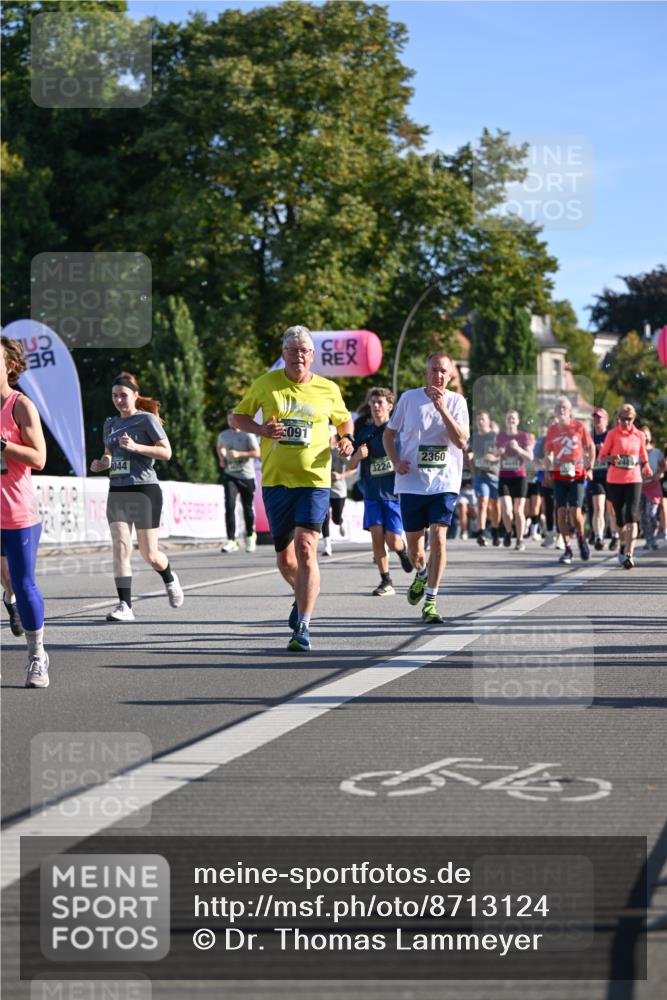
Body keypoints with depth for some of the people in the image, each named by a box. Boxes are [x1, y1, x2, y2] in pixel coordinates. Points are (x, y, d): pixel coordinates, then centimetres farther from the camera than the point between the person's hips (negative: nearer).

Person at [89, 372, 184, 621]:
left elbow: (166, 452, -9)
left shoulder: (146, 419, -3)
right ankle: (125, 606, -12)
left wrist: (136, 447, -20)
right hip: (117, 492, 5)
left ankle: (170, 579, 34)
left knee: (149, 555, 1)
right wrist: (102, 463, 4)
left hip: (144, 491, -5)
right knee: (120, 546, -11)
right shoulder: (110, 424, 14)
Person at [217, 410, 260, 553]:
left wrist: (239, 454, -21)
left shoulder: (247, 435, -5)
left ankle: (250, 535, 32)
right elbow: (219, 447, 29)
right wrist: (221, 458, 10)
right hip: (230, 475, 2)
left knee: (247, 508, 7)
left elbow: (257, 453, -11)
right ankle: (231, 541, -14)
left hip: (246, 476, -2)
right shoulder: (223, 435, 8)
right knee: (229, 506, -14)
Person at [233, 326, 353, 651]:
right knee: (284, 558, 8)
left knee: (305, 549, -16)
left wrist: (347, 439, 1)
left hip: (314, 480, -2)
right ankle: (302, 598, 41)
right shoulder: (265, 384, 4)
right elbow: (238, 416, 13)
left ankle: (303, 627, -13)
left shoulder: (328, 390, 5)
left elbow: (344, 419, 23)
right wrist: (260, 429, -7)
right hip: (276, 480, 2)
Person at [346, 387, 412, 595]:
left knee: (392, 540, -7)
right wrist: (358, 455, -10)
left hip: (394, 492, -3)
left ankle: (403, 552, 29)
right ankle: (386, 582, 3)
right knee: (376, 535, -8)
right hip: (372, 493, 3)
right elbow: (351, 466, 10)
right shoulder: (364, 432, 9)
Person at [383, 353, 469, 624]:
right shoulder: (409, 398, 2)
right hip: (412, 482, 2)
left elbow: (462, 441, -15)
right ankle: (421, 575, 44)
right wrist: (396, 461, -5)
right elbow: (389, 433, 12)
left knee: (438, 537, -15)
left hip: (444, 482, -1)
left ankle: (430, 602, -7)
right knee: (413, 543, 9)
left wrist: (442, 408, -22)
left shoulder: (456, 401, -1)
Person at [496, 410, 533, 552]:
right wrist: (498, 452, -6)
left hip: (519, 477, -1)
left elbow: (530, 457, -6)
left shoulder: (524, 436, 1)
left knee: (518, 511, -2)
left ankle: (520, 540, 10)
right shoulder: (500, 436, 8)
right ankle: (508, 532, 15)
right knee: (506, 509, -13)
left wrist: (518, 449, -21)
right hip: (504, 477, 1)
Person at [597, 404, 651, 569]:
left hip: (634, 479, 0)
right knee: (620, 516, 10)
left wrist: (646, 468, 7)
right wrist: (611, 458, -20)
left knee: (632, 516, -14)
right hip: (614, 480, 0)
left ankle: (629, 554, -19)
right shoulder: (612, 434, 0)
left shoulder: (639, 435, 6)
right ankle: (624, 544, 36)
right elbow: (601, 455, -1)